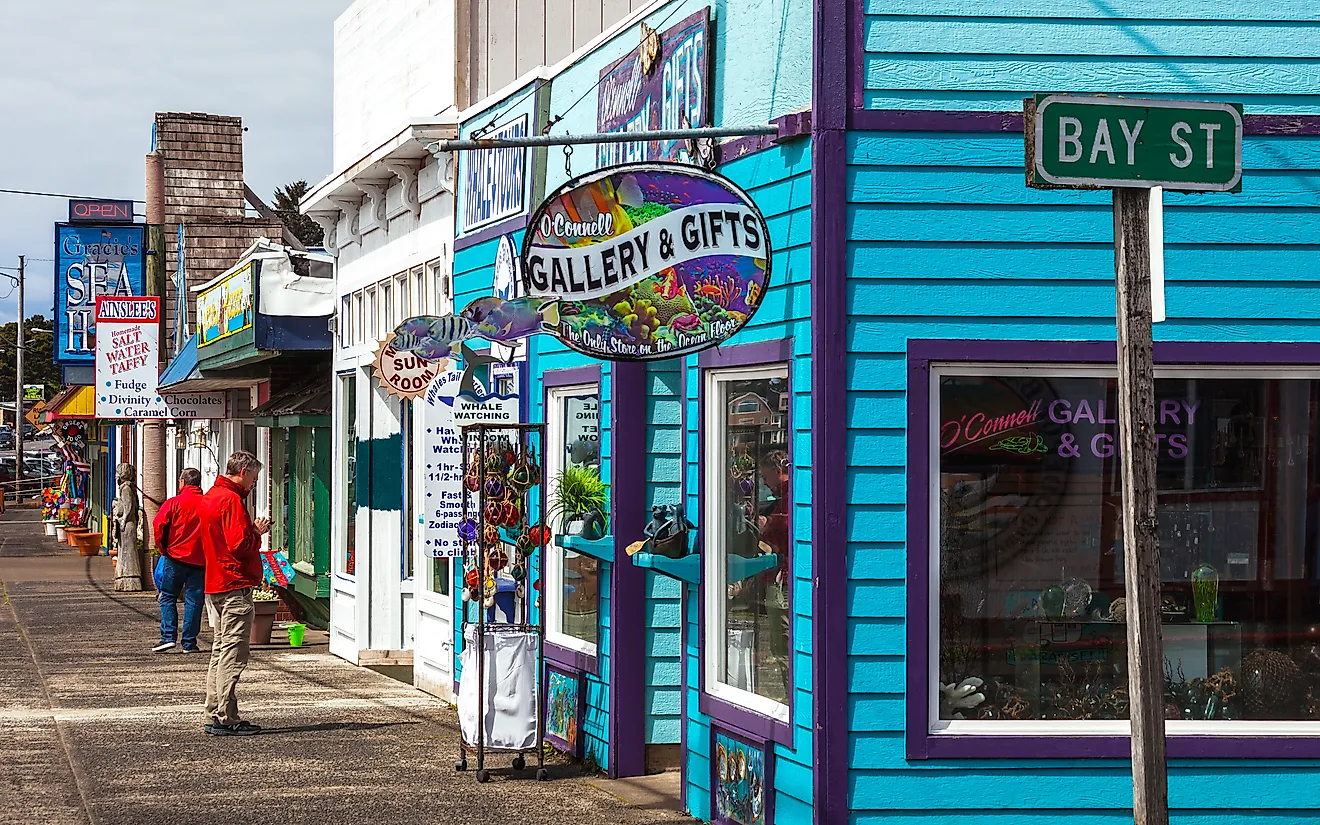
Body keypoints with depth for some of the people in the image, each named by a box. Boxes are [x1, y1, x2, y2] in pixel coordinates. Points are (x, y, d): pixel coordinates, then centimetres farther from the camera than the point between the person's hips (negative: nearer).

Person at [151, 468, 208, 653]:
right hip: (200, 560, 2)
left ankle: (168, 637, -4)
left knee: (168, 598, 8)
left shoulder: (174, 503, -4)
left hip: (176, 557, -2)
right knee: (194, 601, 5)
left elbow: (159, 525, -12)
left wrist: (163, 548, 1)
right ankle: (189, 643, 5)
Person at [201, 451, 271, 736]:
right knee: (232, 654, -8)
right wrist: (258, 532, -5)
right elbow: (240, 545, -22)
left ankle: (214, 716, 16)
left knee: (220, 651, 14)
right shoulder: (231, 500, -16)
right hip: (235, 586, -10)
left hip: (215, 585, 10)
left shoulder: (212, 495, 16)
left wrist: (252, 529, 13)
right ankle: (226, 720, -8)